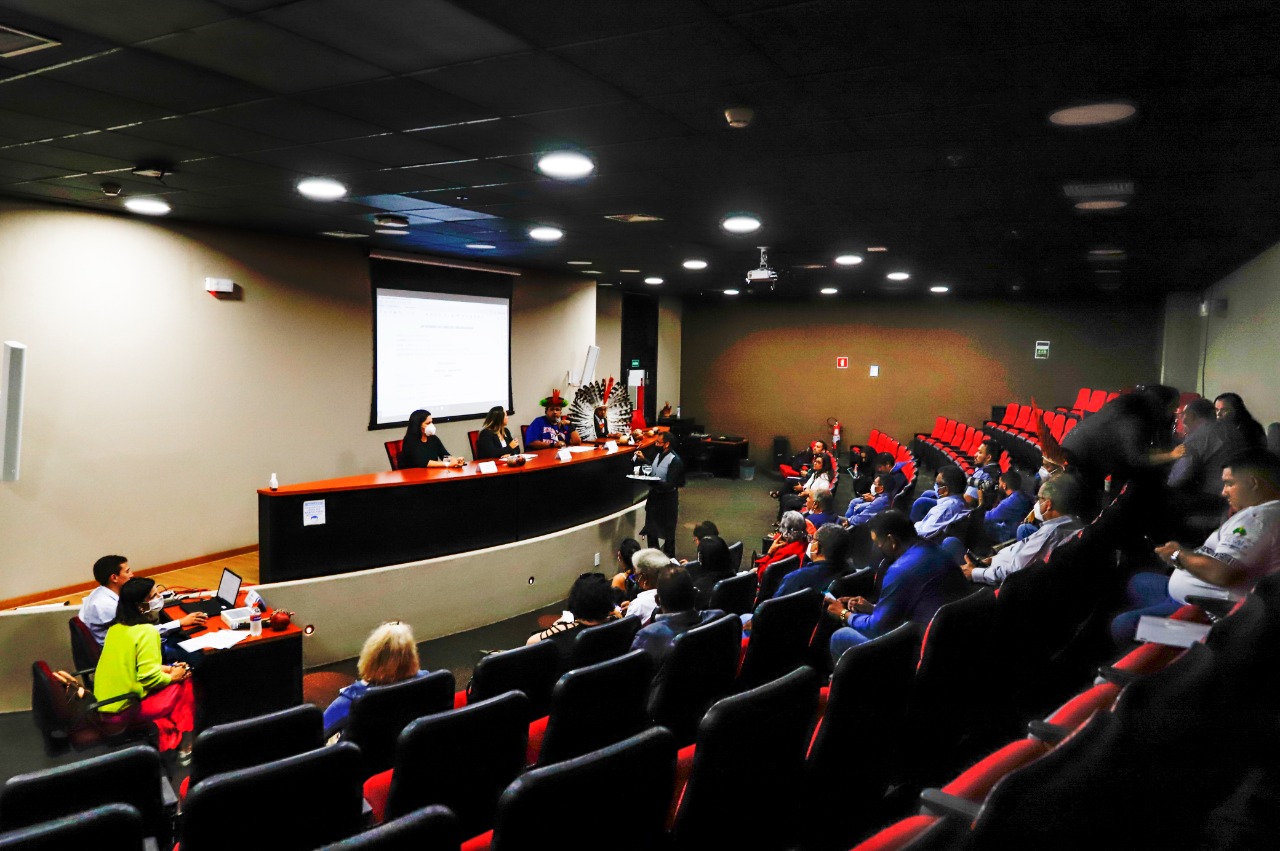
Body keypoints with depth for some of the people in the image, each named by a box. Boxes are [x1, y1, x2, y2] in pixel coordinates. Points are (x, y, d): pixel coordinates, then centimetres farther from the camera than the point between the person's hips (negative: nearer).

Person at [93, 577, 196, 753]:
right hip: (124, 709, -8)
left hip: (104, 704, 8)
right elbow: (149, 677, -24)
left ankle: (165, 731, 18)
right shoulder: (146, 631, -21)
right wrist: (172, 677, -5)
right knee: (184, 682, 5)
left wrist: (164, 668, 11)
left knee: (177, 674, 18)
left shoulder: (117, 626, 5)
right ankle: (181, 742, 11)